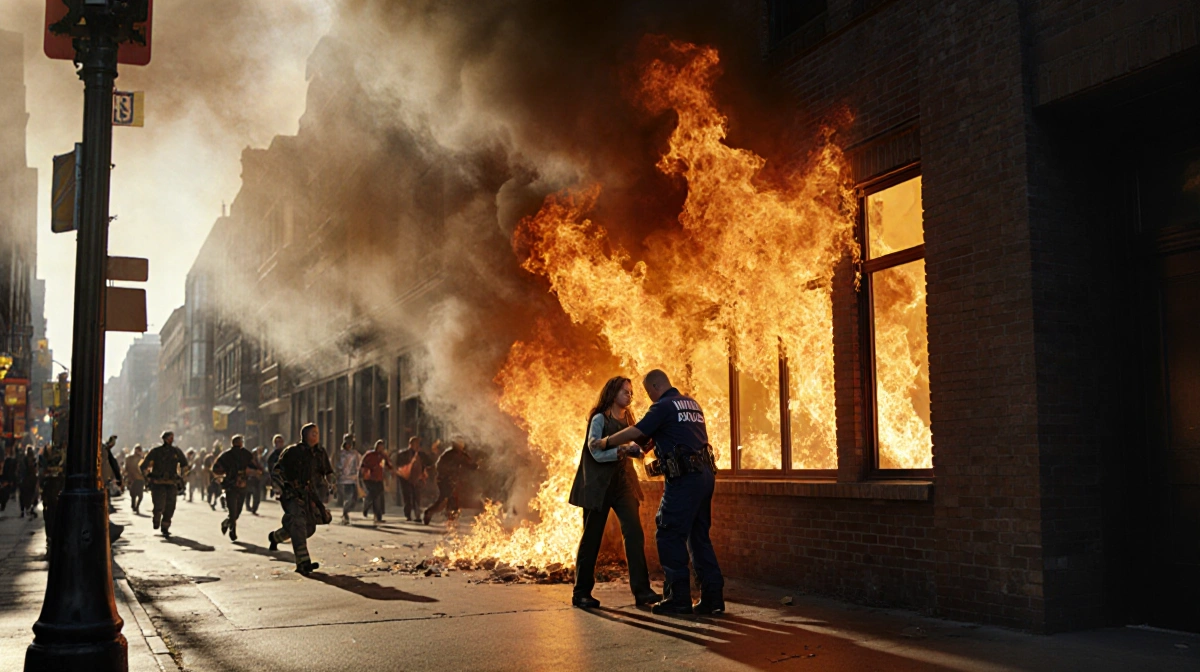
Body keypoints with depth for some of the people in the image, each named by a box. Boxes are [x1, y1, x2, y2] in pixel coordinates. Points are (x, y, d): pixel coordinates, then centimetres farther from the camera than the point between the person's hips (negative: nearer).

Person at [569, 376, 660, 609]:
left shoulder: (628, 419, 12)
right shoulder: (599, 419, -7)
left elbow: (633, 450, 14)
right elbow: (597, 453, -16)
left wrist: (640, 447, -6)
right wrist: (624, 449, -25)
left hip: (623, 483, 5)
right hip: (599, 484, -5)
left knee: (634, 533, -9)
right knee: (591, 538, 2)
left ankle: (641, 590, -9)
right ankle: (581, 593, 13)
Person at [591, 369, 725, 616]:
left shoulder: (664, 406, -6)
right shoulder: (693, 404, 19)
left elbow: (635, 432, -9)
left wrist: (604, 443, 3)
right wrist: (659, 463, 32)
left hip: (684, 478, -8)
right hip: (705, 474, 8)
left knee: (669, 535, 0)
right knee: (699, 537, 12)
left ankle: (679, 598, 1)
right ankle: (713, 597, 11)